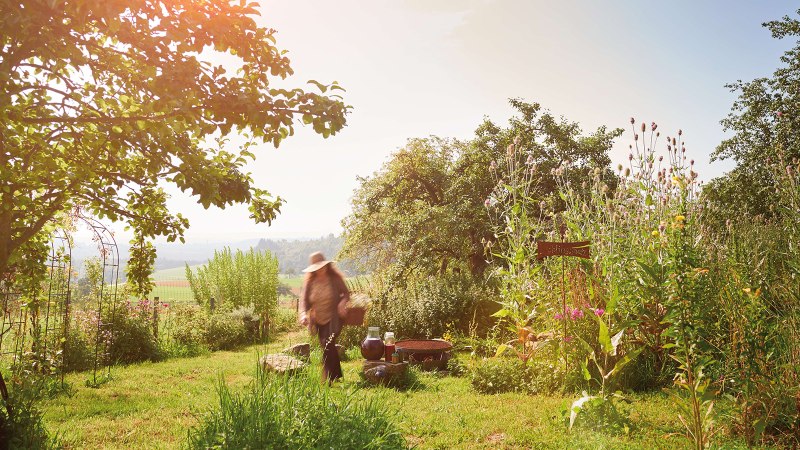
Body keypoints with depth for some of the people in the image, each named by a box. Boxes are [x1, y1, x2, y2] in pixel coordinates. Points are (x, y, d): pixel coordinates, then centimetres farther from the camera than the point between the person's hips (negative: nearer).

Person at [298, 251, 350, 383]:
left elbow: (346, 293, -4)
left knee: (327, 346, -17)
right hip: (318, 320, 4)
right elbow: (304, 299, -11)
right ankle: (337, 375, 36)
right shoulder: (309, 281, -6)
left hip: (333, 319, -4)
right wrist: (303, 313, -29)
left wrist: (342, 302, -26)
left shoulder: (335, 278, -12)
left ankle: (327, 380, -9)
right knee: (329, 348, 17)